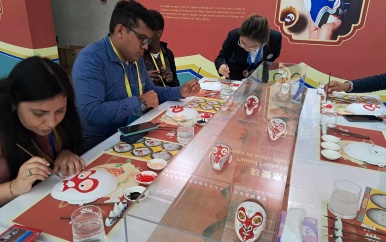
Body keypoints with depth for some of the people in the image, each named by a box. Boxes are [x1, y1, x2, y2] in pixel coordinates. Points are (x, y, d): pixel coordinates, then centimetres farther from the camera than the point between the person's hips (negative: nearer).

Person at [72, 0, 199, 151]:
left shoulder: (136, 58, 8)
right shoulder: (90, 59, -20)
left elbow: (150, 91, 20)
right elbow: (91, 113, -31)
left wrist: (179, 92, 3)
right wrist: (140, 102, -22)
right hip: (101, 143, -8)